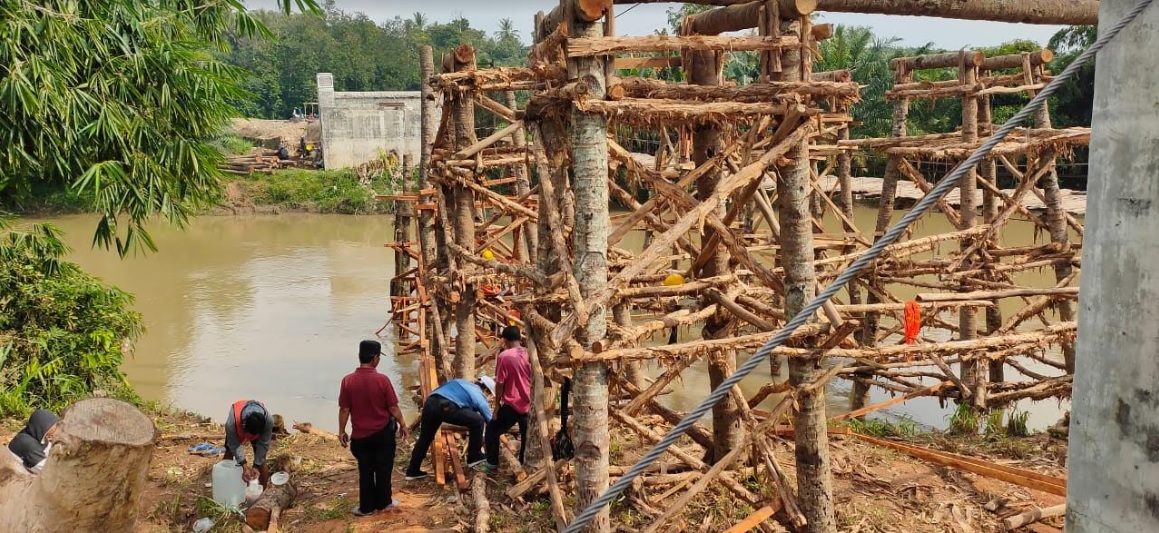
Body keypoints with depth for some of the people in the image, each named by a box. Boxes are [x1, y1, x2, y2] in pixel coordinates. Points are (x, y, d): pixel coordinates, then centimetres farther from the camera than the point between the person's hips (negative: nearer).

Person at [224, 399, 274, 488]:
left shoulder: (268, 420, -42)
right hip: (237, 428, 0)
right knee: (228, 455, -4)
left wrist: (256, 466, -30)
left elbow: (263, 445, -29)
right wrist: (244, 467, -35)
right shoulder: (232, 421, -44)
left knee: (261, 461, -6)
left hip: (258, 429, 0)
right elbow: (235, 445, -30)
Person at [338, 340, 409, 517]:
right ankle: (383, 502, 25)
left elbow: (344, 410, -5)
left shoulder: (348, 380, -11)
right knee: (383, 469, 14)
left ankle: (366, 507, 20)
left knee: (365, 471, 13)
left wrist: (341, 431, 7)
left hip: (360, 434, 2)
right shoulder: (382, 379, -16)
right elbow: (393, 407, -10)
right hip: (383, 433, -1)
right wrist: (402, 424, 5)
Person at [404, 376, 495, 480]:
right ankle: (474, 457, 19)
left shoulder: (464, 384, 35)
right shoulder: (479, 397, 16)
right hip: (445, 407, -7)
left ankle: (412, 471, 31)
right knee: (478, 421, 9)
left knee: (424, 438, 22)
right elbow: (489, 419, 25)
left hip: (430, 402, 7)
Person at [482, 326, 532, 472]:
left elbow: (500, 383, -10)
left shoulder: (504, 356, -13)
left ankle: (492, 464, 18)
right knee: (527, 436, 16)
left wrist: (497, 404, 1)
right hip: (529, 404, 4)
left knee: (492, 431, 15)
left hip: (512, 405, -4)